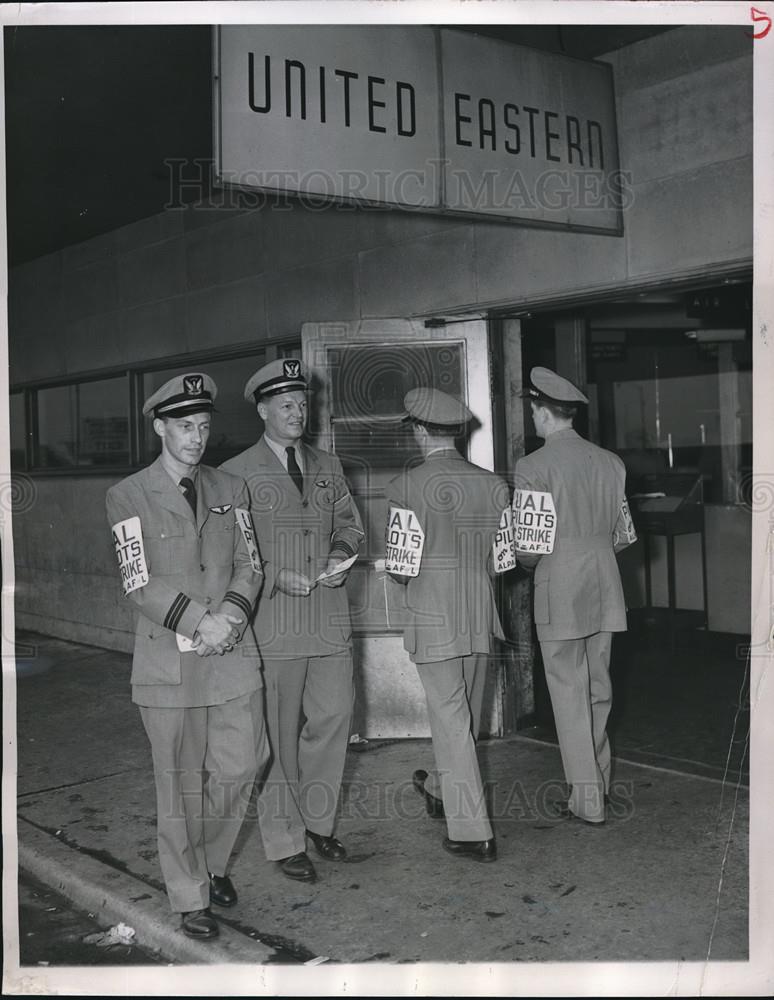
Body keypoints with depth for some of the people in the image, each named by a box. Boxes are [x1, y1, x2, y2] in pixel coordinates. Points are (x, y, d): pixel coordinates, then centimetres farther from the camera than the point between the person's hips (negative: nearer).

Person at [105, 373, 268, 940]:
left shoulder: (230, 489, 10)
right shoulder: (129, 496, -2)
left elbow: (250, 565, 8)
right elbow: (139, 583, -7)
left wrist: (232, 614, -11)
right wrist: (200, 621, -16)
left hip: (233, 653, 4)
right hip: (170, 657, -3)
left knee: (241, 763, 7)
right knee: (180, 783, 3)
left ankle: (211, 861, 34)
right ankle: (191, 898, 19)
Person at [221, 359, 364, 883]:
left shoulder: (328, 466, 12)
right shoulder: (237, 473, -4)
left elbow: (349, 521, 20)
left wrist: (340, 555, 0)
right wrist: (276, 576, -15)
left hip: (330, 618, 5)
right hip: (274, 622, -5)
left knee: (334, 716, 9)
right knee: (277, 735, 3)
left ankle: (317, 820, 30)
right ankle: (285, 840, 18)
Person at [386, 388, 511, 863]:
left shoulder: (408, 485, -13)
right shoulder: (493, 484, 0)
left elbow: (401, 566, -12)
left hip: (434, 619, -5)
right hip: (482, 617, 5)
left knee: (451, 720, 3)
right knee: (465, 715, 20)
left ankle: (472, 831, 6)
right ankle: (441, 789, 43)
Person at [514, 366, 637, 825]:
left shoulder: (534, 466, -12)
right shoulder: (611, 462, 6)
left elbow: (528, 547, -14)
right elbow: (624, 535, 9)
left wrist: (530, 563, 7)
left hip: (559, 591, -6)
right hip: (605, 588, 6)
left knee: (569, 693, 2)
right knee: (599, 688, 17)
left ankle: (587, 799, 7)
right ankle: (600, 779, 30)